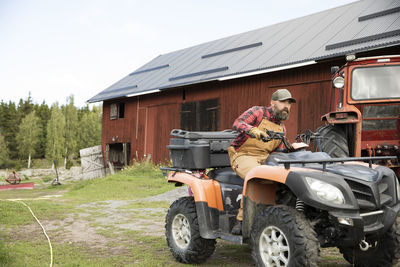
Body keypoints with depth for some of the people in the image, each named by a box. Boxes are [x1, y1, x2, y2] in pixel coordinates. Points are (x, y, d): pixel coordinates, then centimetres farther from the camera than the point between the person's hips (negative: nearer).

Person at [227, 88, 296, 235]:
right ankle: (241, 220, -28)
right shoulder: (258, 112, 1)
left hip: (265, 158, 6)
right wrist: (253, 130, -36)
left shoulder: (282, 128, 20)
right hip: (243, 155, -6)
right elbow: (237, 124, -17)